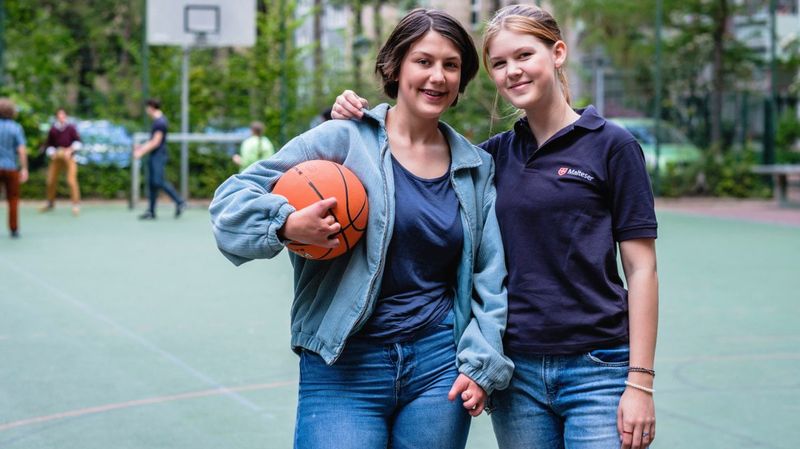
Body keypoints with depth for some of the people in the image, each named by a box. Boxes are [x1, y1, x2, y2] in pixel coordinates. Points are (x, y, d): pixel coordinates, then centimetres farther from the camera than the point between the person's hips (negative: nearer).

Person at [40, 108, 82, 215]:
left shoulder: (70, 128, -6)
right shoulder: (53, 130, 1)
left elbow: (77, 141, -7)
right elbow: (48, 145, 9)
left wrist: (70, 150, -21)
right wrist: (52, 153, -7)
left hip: (69, 157, -3)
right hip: (56, 158, 3)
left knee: (71, 180, -15)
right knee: (50, 181, 5)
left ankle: (76, 204, -8)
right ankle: (50, 203, 26)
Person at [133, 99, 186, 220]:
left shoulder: (160, 122, -14)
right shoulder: (157, 121, 16)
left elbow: (156, 142, -18)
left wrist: (142, 152, -16)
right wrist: (142, 146, 21)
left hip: (159, 156, -10)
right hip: (154, 157, 10)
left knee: (159, 181, -14)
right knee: (151, 183, 6)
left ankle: (180, 202, -5)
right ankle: (151, 212, 7)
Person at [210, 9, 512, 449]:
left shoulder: (476, 167, 9)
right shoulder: (343, 140, -4)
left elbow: (490, 277, 12)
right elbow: (232, 197, -5)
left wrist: (481, 363, 4)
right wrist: (288, 225, -23)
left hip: (439, 364, 4)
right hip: (343, 371, -3)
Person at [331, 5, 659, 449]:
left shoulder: (612, 145, -2)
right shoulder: (497, 154, 9)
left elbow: (641, 269, -5)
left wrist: (640, 383, -11)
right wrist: (356, 120, 1)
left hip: (596, 371, -4)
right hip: (517, 372, 4)